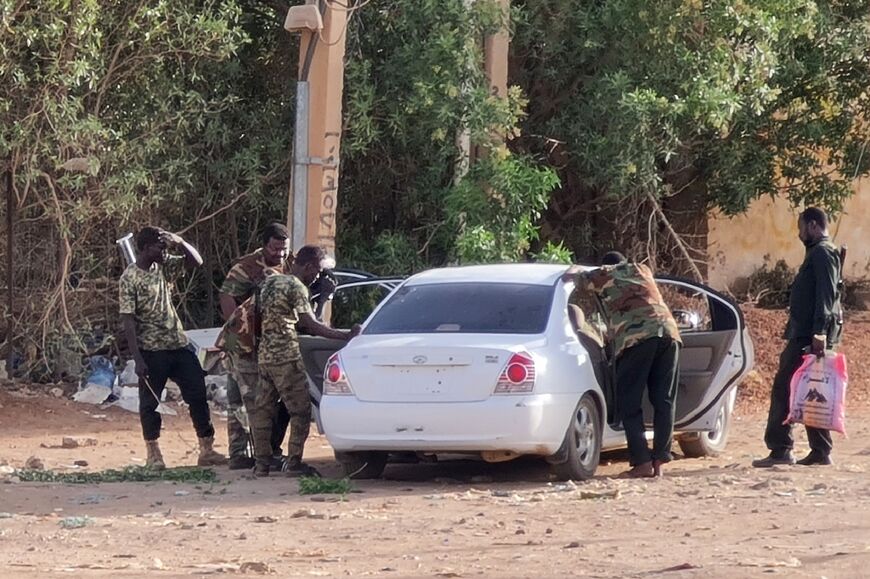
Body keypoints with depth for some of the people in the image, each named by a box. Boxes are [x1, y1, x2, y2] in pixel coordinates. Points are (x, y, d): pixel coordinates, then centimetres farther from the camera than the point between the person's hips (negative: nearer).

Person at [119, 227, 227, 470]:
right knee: (150, 402, 3)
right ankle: (153, 455, 15)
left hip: (179, 343, 6)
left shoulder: (163, 266, 5)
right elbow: (128, 320, -15)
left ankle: (207, 450, 11)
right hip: (151, 350, -6)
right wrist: (138, 359, -19)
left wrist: (179, 243, -11)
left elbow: (196, 261, 8)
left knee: (198, 395, 5)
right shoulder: (129, 279, -12)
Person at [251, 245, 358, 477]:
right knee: (300, 410, -1)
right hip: (286, 357, -8)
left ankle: (261, 463, 10)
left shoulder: (270, 281, 15)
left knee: (263, 410, 9)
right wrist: (346, 336, -15)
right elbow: (311, 325, -16)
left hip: (264, 355, 8)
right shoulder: (296, 287, -11)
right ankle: (294, 462, -3)